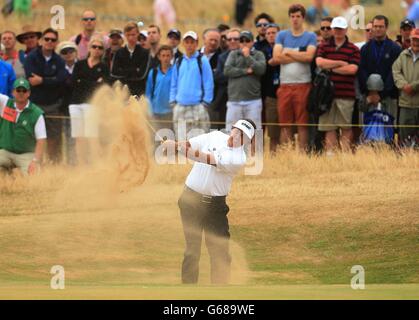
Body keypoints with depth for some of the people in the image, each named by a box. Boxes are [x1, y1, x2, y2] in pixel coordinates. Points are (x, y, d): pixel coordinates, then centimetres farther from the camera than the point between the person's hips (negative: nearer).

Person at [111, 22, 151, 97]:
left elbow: (141, 74, -8)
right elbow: (113, 74, -2)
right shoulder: (119, 53, 8)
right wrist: (134, 71, -6)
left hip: (139, 93, -2)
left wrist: (123, 72, -2)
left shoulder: (144, 53, 0)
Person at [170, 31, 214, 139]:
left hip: (198, 106, -4)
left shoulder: (202, 60, 0)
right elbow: (174, 84, 18)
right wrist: (173, 101, 7)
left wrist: (205, 102, -8)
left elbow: (209, 83, -2)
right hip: (180, 107, 4)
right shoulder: (179, 62, 14)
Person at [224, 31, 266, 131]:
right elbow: (227, 70, -2)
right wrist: (246, 71, -6)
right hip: (234, 100, 1)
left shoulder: (258, 55, 10)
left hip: (253, 100, -1)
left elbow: (261, 69, -8)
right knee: (231, 131, -2)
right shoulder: (233, 54, 12)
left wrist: (248, 56, -4)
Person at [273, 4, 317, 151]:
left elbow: (309, 56, -9)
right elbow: (277, 57, -2)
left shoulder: (310, 37, 8)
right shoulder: (282, 35, 13)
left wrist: (288, 52, -3)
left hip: (303, 84, -2)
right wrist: (299, 56, -5)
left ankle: (302, 152, -1)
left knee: (302, 124, -2)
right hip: (285, 85, 2)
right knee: (285, 123, 2)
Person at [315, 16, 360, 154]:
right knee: (329, 127, 2)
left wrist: (330, 67, -3)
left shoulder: (353, 49, 6)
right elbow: (319, 62, -6)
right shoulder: (324, 47, 12)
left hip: (346, 94, -2)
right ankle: (330, 153, 4)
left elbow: (352, 69, -7)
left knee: (346, 127, -1)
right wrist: (341, 63, -4)